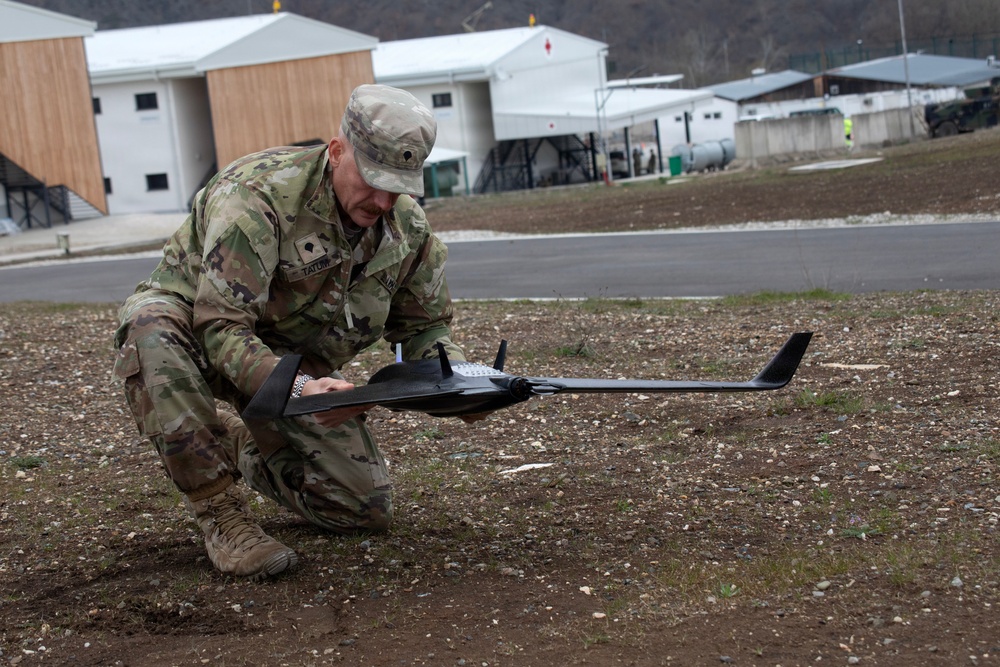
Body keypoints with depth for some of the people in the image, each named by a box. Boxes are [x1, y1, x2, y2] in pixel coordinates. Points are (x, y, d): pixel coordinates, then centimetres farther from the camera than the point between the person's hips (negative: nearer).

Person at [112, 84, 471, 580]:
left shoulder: (409, 227, -11)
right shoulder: (258, 196, -32)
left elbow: (423, 325, 4)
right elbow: (221, 328, -35)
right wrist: (297, 388, -52)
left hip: (301, 361, 5)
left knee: (368, 508, -7)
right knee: (152, 328, -42)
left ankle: (241, 448, 22)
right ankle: (221, 514, -28)